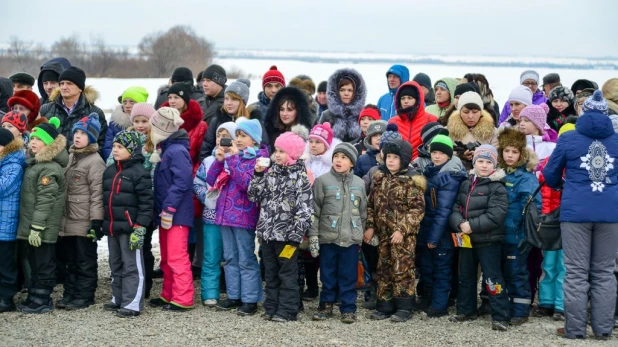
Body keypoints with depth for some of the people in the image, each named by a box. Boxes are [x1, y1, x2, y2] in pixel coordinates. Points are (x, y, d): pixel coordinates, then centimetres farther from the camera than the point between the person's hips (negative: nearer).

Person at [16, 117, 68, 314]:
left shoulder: (49, 168, -17)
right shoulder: (34, 163, 15)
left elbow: (45, 200, -21)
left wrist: (36, 227, -23)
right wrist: (32, 227, 20)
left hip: (43, 228, -10)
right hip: (33, 226, 10)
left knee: (43, 264, -2)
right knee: (35, 262, 15)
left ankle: (41, 301, 3)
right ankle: (36, 297, 23)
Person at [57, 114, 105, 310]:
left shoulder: (95, 161, -11)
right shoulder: (71, 156, 15)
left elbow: (97, 193, -15)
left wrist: (96, 221, -19)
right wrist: (62, 215, 19)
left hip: (85, 222, -8)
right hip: (68, 220, 8)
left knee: (86, 261, 2)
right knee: (71, 260, 15)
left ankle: (84, 296, 9)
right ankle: (70, 294, 22)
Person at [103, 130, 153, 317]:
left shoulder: (139, 172, -11)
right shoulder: (109, 171, 13)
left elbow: (146, 202, -14)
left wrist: (139, 228, -19)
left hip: (129, 228, -8)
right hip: (111, 227, 8)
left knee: (132, 266, -3)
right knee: (115, 265, 16)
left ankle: (132, 303, -2)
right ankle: (118, 299, 27)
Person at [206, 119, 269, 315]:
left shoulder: (259, 158, -4)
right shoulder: (231, 154, 14)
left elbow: (248, 183, -18)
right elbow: (211, 180, 11)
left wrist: (234, 159, -18)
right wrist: (219, 160, -5)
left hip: (244, 215, -6)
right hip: (225, 213, 6)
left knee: (246, 259, -3)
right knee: (230, 258, 11)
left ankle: (250, 300, 1)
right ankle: (234, 296, 18)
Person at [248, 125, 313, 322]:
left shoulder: (300, 177, -9)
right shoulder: (271, 172, 9)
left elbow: (304, 210, -13)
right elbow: (254, 196, 11)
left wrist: (294, 237, -16)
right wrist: (258, 175, -1)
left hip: (286, 235, -6)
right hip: (267, 232, 6)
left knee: (287, 274, 2)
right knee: (271, 274, 13)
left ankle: (287, 310, 8)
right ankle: (271, 308, 20)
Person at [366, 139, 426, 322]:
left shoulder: (411, 180, -10)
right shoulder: (380, 177, 10)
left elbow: (417, 209, -14)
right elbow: (371, 205, 15)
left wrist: (402, 229, -19)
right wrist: (370, 226, 5)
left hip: (404, 234, -6)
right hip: (383, 232, 6)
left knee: (402, 270, -4)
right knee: (384, 270, 10)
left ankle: (404, 307, 5)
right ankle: (385, 306, 17)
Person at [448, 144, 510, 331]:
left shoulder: (497, 188, -10)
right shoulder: (465, 184, 10)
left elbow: (495, 216, -19)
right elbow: (455, 208, 4)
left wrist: (472, 226, -21)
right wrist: (460, 224, -16)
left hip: (488, 241, -7)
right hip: (466, 239, 7)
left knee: (492, 278, -7)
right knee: (465, 277, 17)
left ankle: (500, 316, -3)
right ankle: (466, 310, 30)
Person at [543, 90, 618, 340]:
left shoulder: (568, 138, 3)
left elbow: (550, 176, 12)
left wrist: (563, 185, 34)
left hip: (576, 211, -2)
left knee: (577, 273, 2)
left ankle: (574, 329, 3)